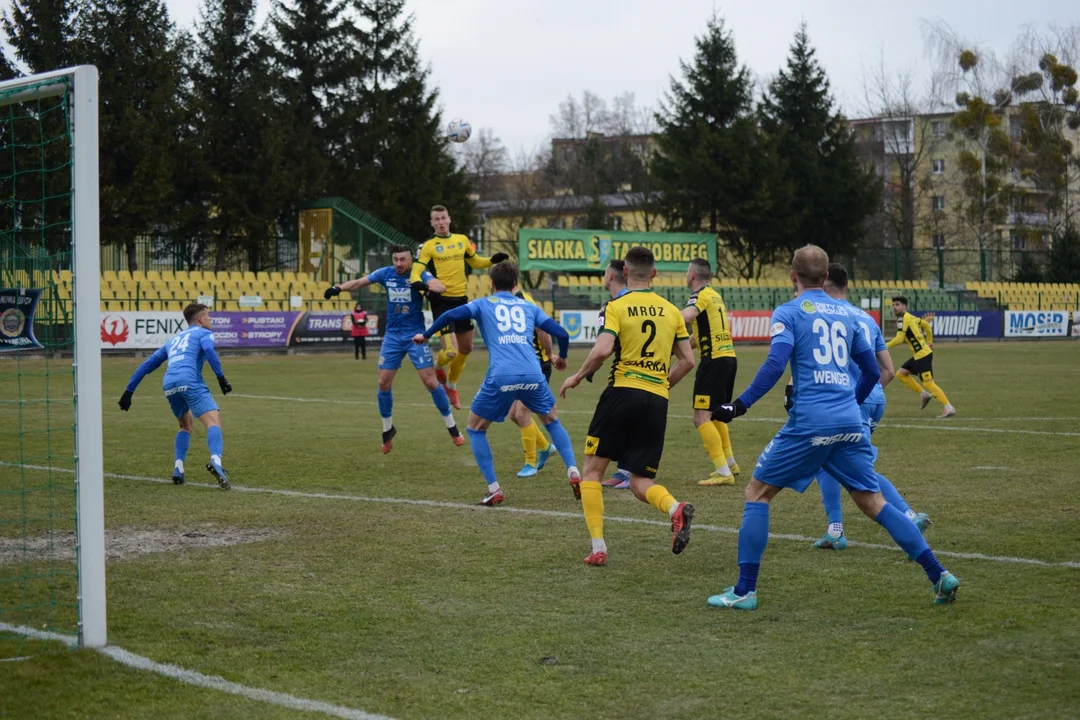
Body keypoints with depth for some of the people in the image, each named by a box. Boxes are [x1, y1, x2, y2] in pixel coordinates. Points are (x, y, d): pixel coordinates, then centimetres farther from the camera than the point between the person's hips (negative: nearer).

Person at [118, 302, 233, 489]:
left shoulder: (174, 340, 36)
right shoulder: (203, 333, 18)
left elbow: (148, 364, 33)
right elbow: (208, 350, -6)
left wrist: (129, 390, 35)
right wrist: (221, 377, -12)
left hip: (169, 384, 6)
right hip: (189, 381, -6)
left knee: (187, 425, 27)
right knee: (213, 421, -16)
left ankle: (178, 468, 11)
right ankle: (215, 461, -43)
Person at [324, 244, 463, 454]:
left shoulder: (418, 274, -12)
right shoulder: (386, 273, -1)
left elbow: (440, 286, -29)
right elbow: (359, 282, 5)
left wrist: (425, 286, -51)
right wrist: (338, 288, -13)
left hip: (415, 335, -4)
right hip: (392, 335, 4)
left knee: (430, 381, -9)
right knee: (384, 383, 0)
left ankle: (452, 427, 5)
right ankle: (387, 429, 20)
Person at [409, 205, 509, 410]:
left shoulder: (462, 240, 10)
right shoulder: (428, 246, -5)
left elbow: (475, 262, 24)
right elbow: (416, 271, -13)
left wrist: (493, 260, 6)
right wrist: (418, 282, -35)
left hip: (461, 299, 6)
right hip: (441, 300, -6)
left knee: (466, 348, 14)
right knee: (450, 351, -15)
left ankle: (451, 386, 36)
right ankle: (437, 367, 21)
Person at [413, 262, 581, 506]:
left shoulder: (483, 304, 16)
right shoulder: (529, 307, 21)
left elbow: (452, 315, 0)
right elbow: (561, 334, 16)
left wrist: (425, 335, 14)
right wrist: (561, 358, 36)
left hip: (500, 377, -2)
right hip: (532, 375, 3)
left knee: (476, 429, 17)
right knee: (552, 420, 28)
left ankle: (494, 490, 8)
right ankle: (573, 472, 15)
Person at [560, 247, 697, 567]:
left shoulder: (616, 307, -2)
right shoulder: (671, 311, 11)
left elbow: (602, 350, -17)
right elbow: (688, 360, 10)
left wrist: (577, 377, -1)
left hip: (623, 392, -4)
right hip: (657, 401, 4)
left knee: (593, 470, 10)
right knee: (640, 482, 10)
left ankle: (598, 548, 1)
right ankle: (675, 508, -23)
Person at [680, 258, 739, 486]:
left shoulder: (701, 295, -10)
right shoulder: (715, 295, 18)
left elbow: (684, 317, -32)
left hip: (714, 360, -9)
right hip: (729, 357, 9)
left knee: (702, 417, -10)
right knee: (716, 414, 25)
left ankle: (723, 472, -16)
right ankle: (730, 462, 34)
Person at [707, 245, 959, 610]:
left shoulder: (788, 312, 1)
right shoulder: (846, 312, 17)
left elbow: (775, 365, -13)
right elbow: (872, 371, 21)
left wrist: (739, 405, -9)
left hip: (810, 421, -5)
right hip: (850, 422, 5)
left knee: (757, 492, 7)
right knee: (873, 502, 11)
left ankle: (745, 590, 3)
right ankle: (939, 576, 4)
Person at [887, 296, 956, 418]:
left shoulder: (903, 319, -14)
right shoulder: (910, 317, 14)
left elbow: (899, 339, -22)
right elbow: (926, 324, 26)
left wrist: (885, 346, -14)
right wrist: (929, 341, 31)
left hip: (922, 355, -10)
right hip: (918, 355, 10)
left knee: (928, 383, -10)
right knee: (901, 374, 13)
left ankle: (949, 408, -9)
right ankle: (924, 394, 16)